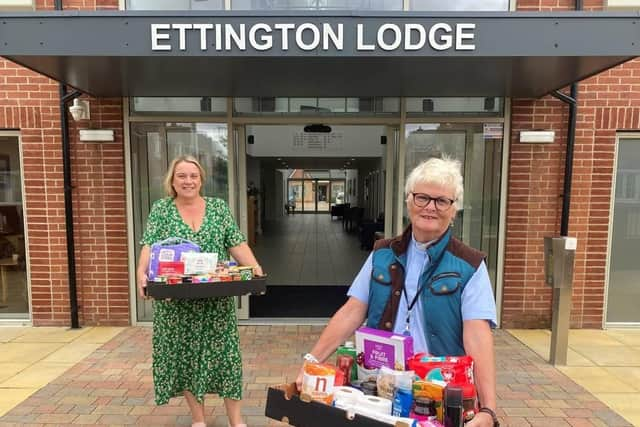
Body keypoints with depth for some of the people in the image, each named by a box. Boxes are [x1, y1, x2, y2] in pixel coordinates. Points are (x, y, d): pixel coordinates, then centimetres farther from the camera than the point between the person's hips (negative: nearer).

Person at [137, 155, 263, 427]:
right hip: (176, 300, 0)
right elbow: (149, 246, -7)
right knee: (184, 355, 10)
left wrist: (255, 268, -14)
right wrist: (142, 273, -25)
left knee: (223, 353, 6)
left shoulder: (219, 208, 5)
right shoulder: (161, 210, 3)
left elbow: (237, 244, 1)